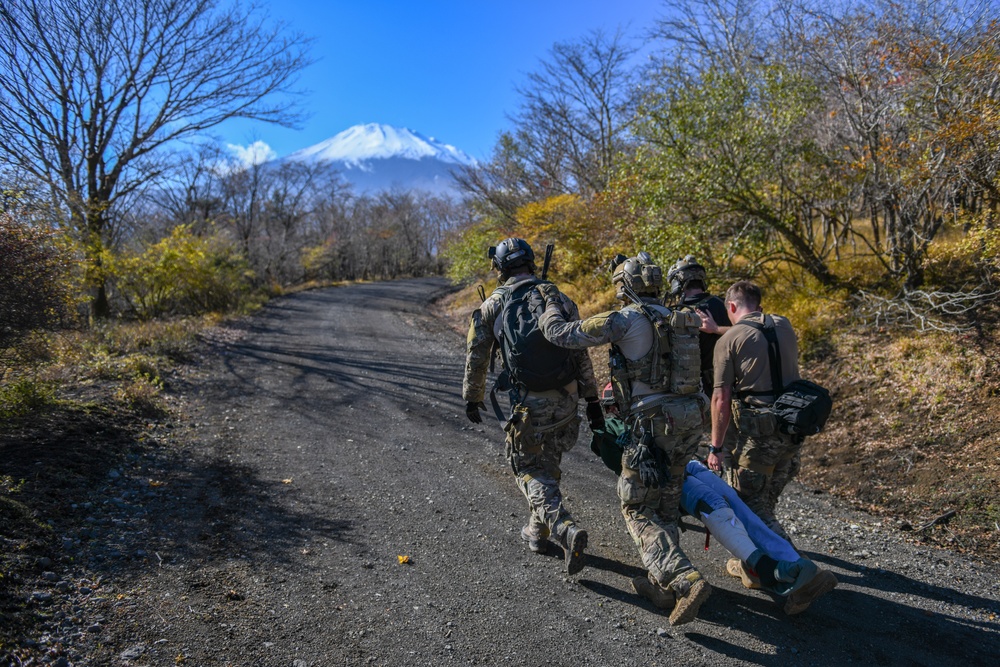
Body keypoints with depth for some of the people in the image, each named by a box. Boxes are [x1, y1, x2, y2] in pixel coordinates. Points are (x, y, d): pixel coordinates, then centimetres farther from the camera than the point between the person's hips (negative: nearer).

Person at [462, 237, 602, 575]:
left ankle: (566, 529, -11)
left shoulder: (492, 306, -2)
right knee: (549, 465, 21)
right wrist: (592, 401, 10)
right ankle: (537, 532, 35)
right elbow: (581, 354, 4)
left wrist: (472, 399, 17)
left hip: (528, 404, -4)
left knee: (530, 470, 10)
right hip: (566, 398, 4)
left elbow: (476, 359, 3)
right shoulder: (560, 299, 5)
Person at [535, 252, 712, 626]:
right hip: (691, 419, 8)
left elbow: (559, 333, -7)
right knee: (666, 504, 20)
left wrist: (551, 304, 13)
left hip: (654, 425, -8)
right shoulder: (674, 320, 14)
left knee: (639, 511, 3)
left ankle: (685, 581, -13)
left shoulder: (625, 320, -10)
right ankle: (660, 585, 25)